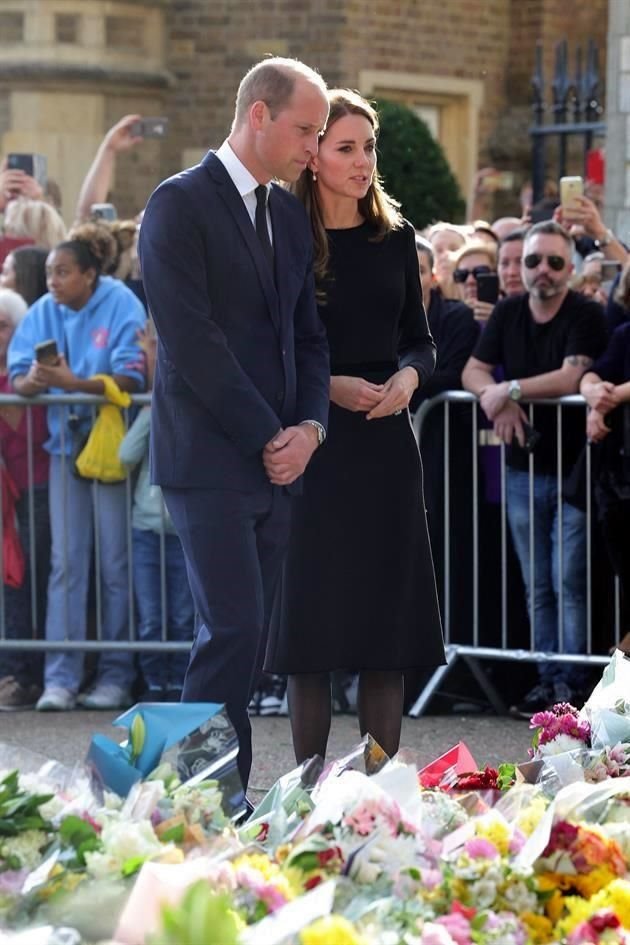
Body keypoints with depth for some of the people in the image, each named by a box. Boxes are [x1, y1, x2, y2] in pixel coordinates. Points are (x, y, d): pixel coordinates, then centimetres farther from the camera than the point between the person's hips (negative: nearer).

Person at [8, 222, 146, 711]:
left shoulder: (122, 305, -8)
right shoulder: (45, 311, 4)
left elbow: (131, 378, -16)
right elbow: (18, 377, 1)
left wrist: (74, 383, -29)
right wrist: (31, 381, -23)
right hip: (66, 445, 4)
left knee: (115, 563, 0)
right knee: (66, 562, 0)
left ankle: (116, 676, 7)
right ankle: (60, 678, 0)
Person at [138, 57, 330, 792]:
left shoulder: (289, 214, 16)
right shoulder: (179, 205, -8)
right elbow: (192, 339, -15)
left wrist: (309, 426, 0)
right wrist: (267, 437, -13)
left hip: (277, 460, 7)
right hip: (210, 460, -7)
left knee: (250, 637, 5)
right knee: (232, 631, -13)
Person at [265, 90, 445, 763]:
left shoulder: (395, 237, 9)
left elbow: (419, 340, 14)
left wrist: (408, 376, -7)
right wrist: (330, 386, -16)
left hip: (384, 443, 4)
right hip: (312, 447, -4)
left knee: (386, 628, 3)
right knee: (312, 624, -1)